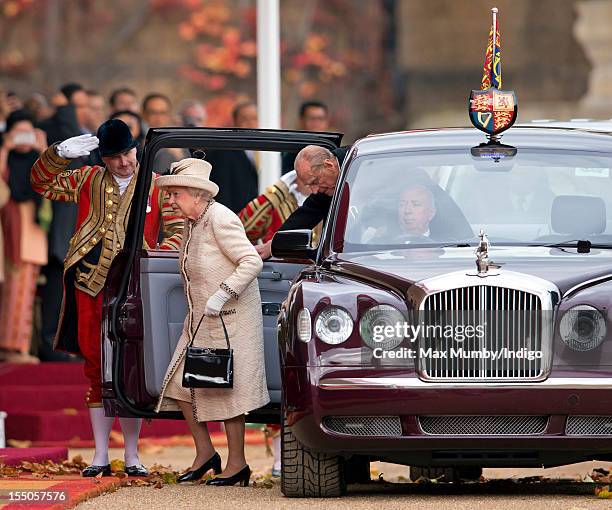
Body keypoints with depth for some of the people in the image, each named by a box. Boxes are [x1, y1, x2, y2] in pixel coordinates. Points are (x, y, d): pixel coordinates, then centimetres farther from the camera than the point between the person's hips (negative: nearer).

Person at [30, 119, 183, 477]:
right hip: (90, 286, 2)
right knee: (95, 368, 6)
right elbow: (43, 183, 13)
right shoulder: (88, 181, 13)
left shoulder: (158, 187, 6)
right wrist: (61, 154, -5)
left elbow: (177, 232, 2)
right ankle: (101, 457, 11)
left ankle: (132, 456, 7)